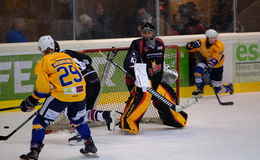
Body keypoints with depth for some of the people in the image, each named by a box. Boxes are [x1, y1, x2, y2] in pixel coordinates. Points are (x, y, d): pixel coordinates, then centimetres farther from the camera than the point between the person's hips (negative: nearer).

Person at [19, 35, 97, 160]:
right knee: (78, 120, 30)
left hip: (60, 95, -5)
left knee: (40, 121, 3)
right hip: (80, 93, 5)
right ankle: (90, 145, 33)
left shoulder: (43, 62, 3)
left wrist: (31, 101, 9)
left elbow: (42, 88, -3)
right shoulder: (66, 56, 19)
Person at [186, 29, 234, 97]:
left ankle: (229, 87, 38)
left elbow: (215, 59, -35)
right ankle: (200, 90, -13)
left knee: (218, 89, 2)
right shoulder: (202, 42, -19)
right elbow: (188, 47, -14)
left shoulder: (219, 45, -26)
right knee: (198, 70, -32)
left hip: (216, 66, -3)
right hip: (204, 61, 3)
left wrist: (210, 66, -52)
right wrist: (193, 44, -37)